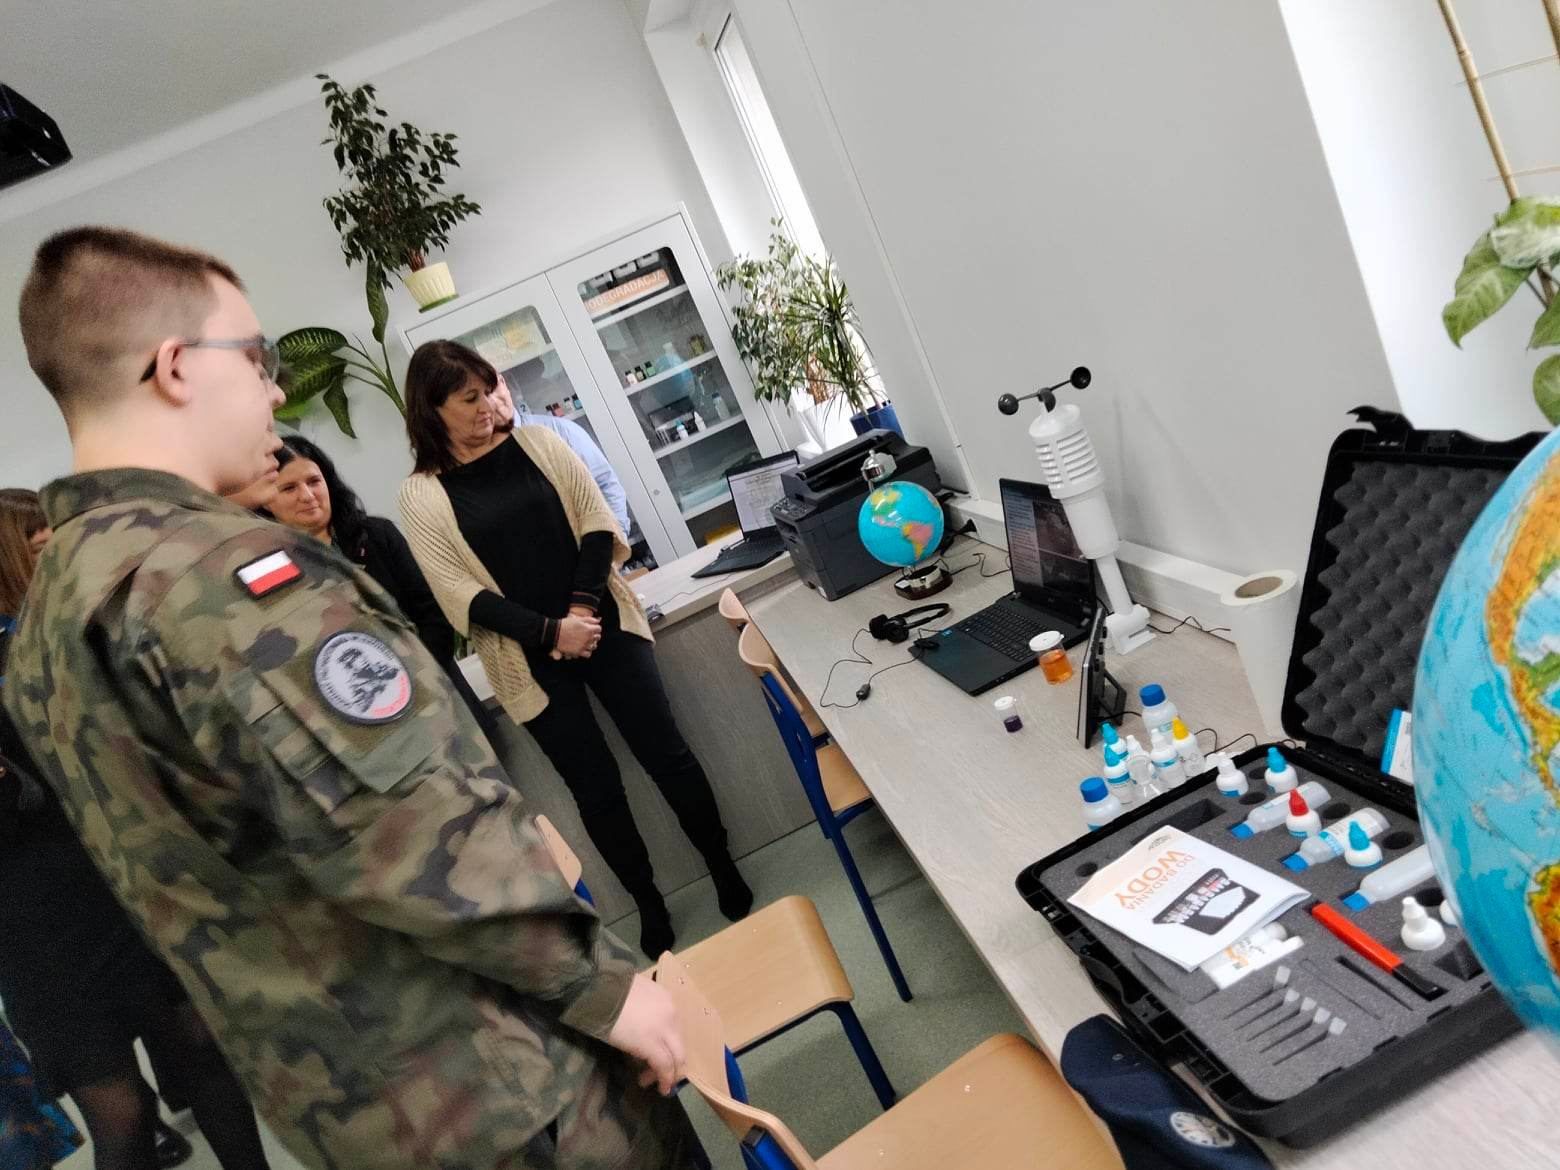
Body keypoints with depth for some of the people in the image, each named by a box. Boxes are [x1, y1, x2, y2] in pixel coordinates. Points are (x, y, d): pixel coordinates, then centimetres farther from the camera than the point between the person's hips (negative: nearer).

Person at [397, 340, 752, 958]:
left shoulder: (538, 443, 4)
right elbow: (463, 596, -8)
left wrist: (582, 606, -14)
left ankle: (724, 869, 28)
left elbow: (597, 522, 0)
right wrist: (551, 632, -18)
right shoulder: (421, 495, -2)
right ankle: (649, 903, 29)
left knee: (668, 754, 7)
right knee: (597, 790, 8)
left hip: (605, 626, 2)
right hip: (530, 659, -1)